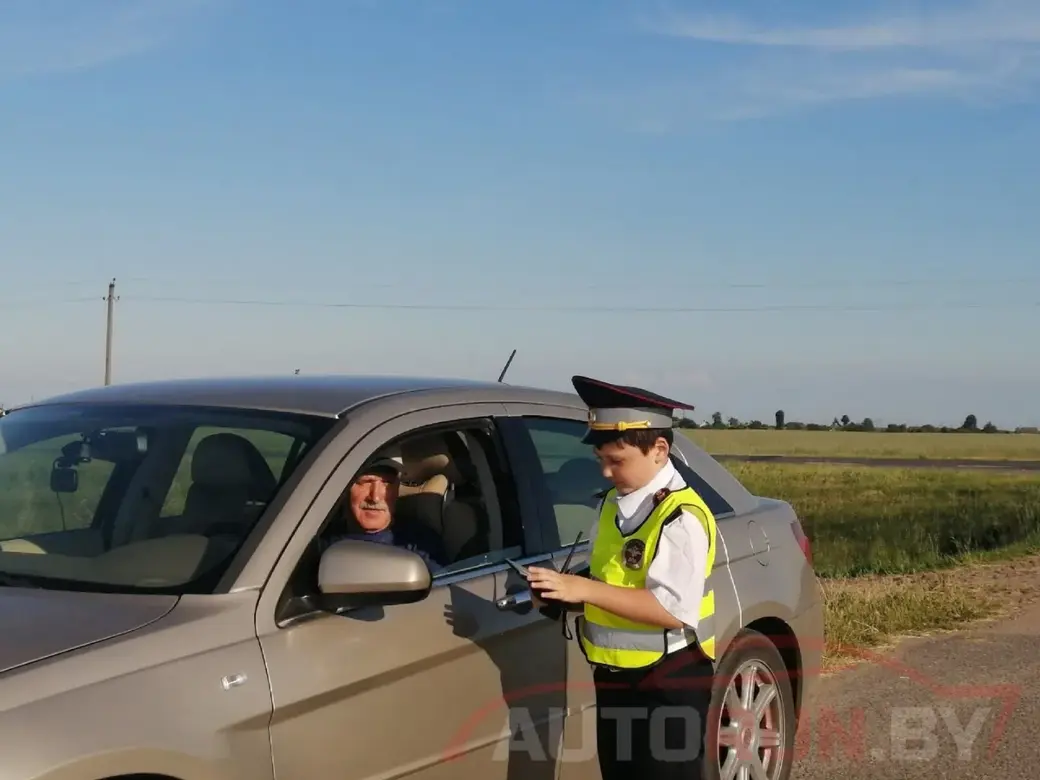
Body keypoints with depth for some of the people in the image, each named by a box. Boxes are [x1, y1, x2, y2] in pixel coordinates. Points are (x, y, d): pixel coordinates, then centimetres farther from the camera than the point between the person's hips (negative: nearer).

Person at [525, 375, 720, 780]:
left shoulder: (681, 517, -20)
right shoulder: (615, 502, 6)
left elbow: (674, 609, -27)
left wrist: (584, 589, -29)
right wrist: (567, 590, -4)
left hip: (668, 680, -9)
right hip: (615, 674, 9)